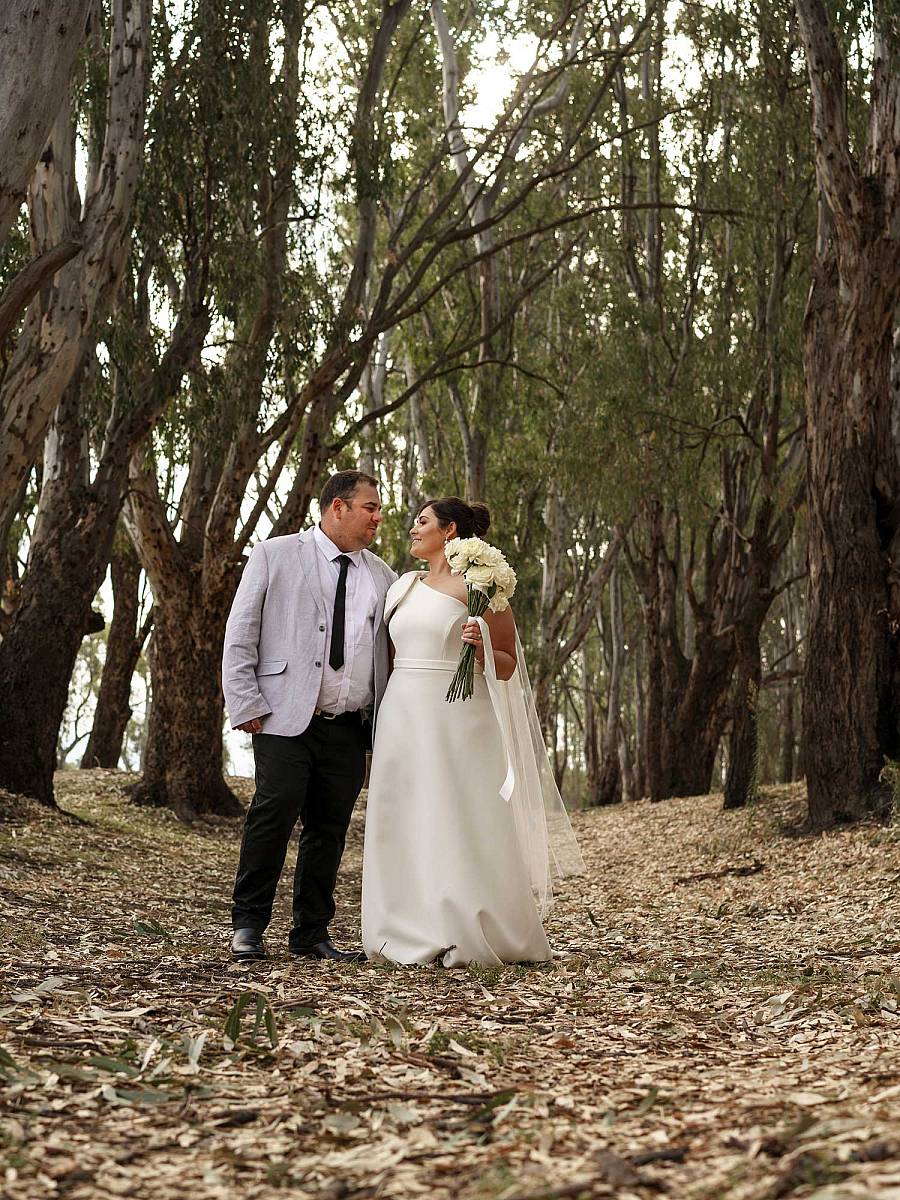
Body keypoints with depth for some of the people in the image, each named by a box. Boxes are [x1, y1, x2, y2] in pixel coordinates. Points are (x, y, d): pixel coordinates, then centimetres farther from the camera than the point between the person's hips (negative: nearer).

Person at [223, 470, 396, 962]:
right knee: (275, 812, -14)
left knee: (330, 828, 6)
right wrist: (246, 706, -7)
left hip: (350, 729, 4)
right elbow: (240, 636, 1)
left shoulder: (382, 577, 16)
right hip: (285, 718, -4)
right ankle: (248, 923, 3)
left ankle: (311, 933, 18)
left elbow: (394, 655, 17)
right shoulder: (274, 556, 4)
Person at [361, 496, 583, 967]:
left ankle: (469, 936, 6)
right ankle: (415, 933, 14)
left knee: (459, 826, -4)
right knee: (405, 827, 6)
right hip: (403, 720, 7)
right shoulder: (405, 586, 15)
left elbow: (508, 665, -3)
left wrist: (481, 647, -22)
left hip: (456, 721, -6)